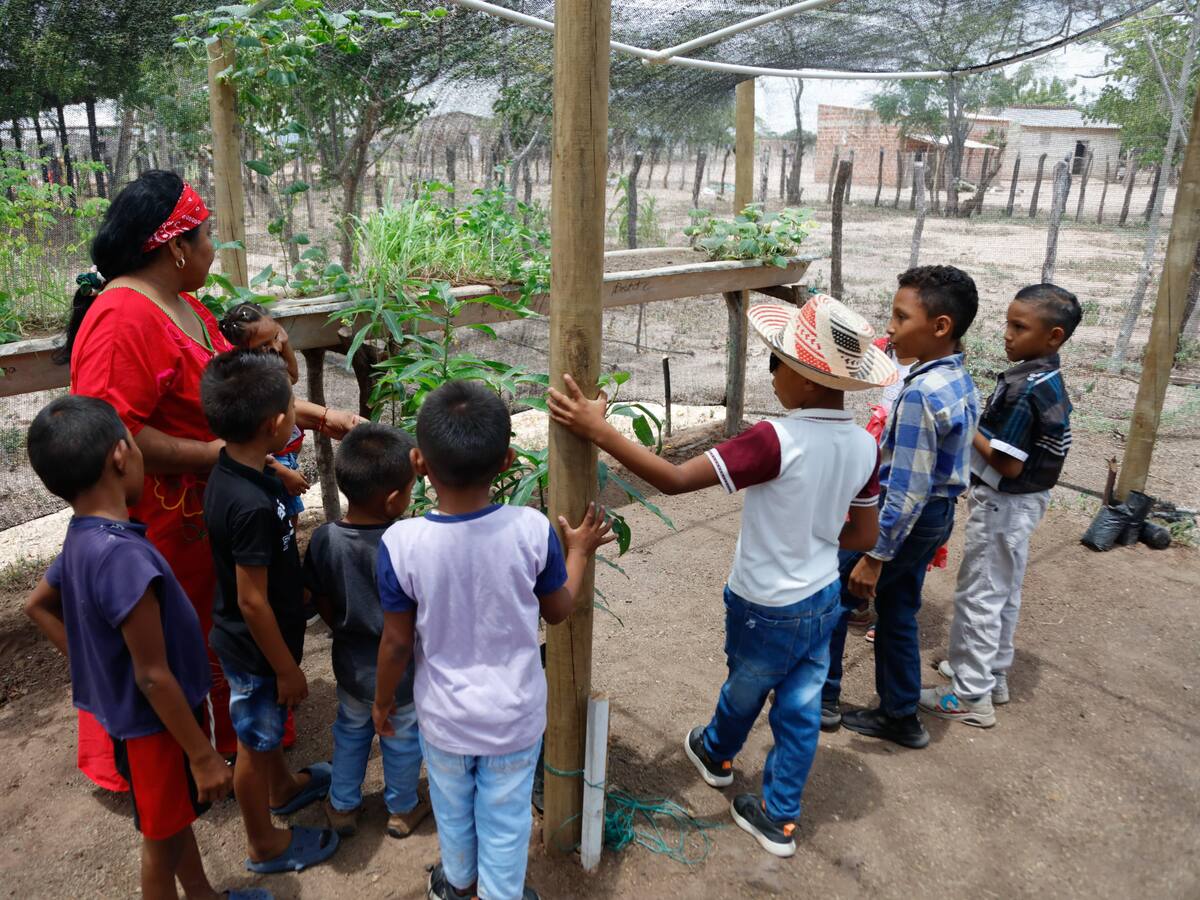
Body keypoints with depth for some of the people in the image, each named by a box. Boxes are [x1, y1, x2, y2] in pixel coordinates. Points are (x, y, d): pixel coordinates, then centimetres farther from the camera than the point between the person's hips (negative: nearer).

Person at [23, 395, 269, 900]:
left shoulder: (82, 540, -5)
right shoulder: (123, 555, -34)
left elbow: (38, 605, 15)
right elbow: (153, 676, -28)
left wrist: (91, 664, 15)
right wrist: (204, 755, -19)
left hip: (128, 712, 9)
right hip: (155, 725, -9)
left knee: (179, 815, 27)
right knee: (164, 839, 14)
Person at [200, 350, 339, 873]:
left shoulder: (230, 471, -8)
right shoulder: (253, 505, -36)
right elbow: (252, 602, -28)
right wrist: (287, 668, -17)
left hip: (243, 639, 9)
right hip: (255, 648, -8)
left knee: (268, 724, 30)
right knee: (255, 742, 13)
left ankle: (283, 788, 55)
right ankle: (266, 845, 35)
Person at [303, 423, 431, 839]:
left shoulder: (324, 539, -18)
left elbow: (322, 603, -3)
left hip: (351, 664, 3)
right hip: (403, 670, -3)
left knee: (350, 731, 28)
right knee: (403, 738, 22)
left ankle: (342, 806, 45)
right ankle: (402, 809, 43)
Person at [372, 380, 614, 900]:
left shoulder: (401, 544, -26)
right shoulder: (533, 530, -24)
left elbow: (397, 641, -13)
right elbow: (558, 610, -6)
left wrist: (383, 701, 6)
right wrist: (579, 552, 11)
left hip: (443, 716, 1)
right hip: (515, 715, -1)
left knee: (452, 808, 28)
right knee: (505, 818, 22)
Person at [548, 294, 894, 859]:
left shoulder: (776, 441, -32)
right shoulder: (864, 446, -9)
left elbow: (674, 479, -34)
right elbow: (864, 537, 2)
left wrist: (599, 431, -31)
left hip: (766, 610, -5)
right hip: (823, 599, 5)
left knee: (744, 689, 24)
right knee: (800, 710, 18)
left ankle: (717, 754, 55)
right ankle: (779, 818, 35)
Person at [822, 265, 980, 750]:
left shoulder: (922, 393, -27)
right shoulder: (960, 381, 2)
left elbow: (908, 488, -27)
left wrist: (874, 557, -23)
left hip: (905, 519, -9)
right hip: (936, 514, 9)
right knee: (897, 611, 20)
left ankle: (821, 697, 23)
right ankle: (900, 716, 32)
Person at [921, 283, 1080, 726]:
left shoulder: (1022, 388, -26)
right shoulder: (1050, 381, 4)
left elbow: (1008, 463, -26)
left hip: (1004, 504, -10)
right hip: (1025, 500, 10)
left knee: (978, 595, 0)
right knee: (1004, 591, 20)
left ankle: (971, 696, 9)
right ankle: (992, 672, 35)